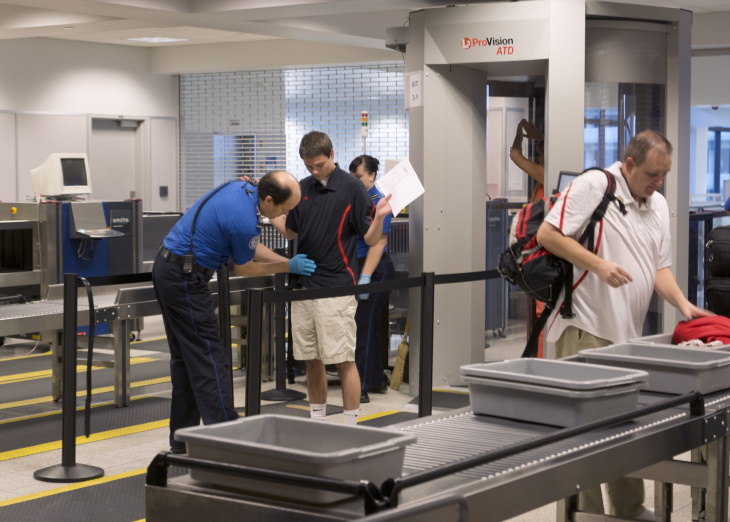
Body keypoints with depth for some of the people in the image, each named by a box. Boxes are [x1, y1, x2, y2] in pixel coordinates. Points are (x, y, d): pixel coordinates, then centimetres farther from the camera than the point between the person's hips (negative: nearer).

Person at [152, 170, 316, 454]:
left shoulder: (241, 188, 5)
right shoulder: (244, 220, -23)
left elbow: (250, 247, 17)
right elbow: (243, 269, -4)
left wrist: (289, 261, 11)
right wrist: (288, 267, 5)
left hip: (167, 267, 10)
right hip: (185, 278, -10)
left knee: (185, 356, 13)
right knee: (209, 358, -7)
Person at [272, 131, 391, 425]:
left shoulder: (351, 188, -6)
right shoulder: (302, 188, 11)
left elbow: (371, 239, -6)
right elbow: (290, 232, 19)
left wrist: (379, 217, -25)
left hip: (336, 287, -6)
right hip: (303, 287, 6)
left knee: (343, 361, -4)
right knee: (311, 360, 11)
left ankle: (350, 426, 3)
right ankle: (317, 421, 21)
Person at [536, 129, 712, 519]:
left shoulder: (658, 205, 15)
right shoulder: (593, 186, -9)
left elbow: (660, 267, 16)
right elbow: (547, 234, -14)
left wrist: (682, 304, -2)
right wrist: (598, 265, -21)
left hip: (628, 333, 8)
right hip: (585, 329, -8)